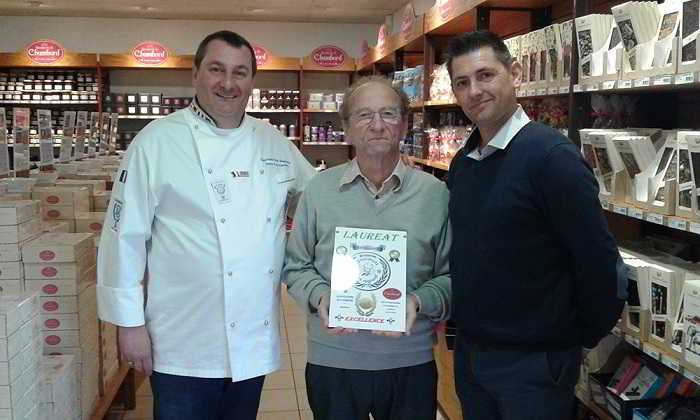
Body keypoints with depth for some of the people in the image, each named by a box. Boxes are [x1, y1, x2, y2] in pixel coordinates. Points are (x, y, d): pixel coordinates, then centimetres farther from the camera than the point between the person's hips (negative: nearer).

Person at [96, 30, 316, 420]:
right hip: (186, 346, -4)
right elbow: (126, 235, -8)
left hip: (255, 341, 5)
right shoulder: (158, 141, -9)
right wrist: (129, 322, -7)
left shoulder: (274, 142, 5)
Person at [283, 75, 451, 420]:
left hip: (411, 362, 0)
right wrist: (319, 297, -13)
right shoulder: (319, 190, 0)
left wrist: (419, 301, -17)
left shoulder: (435, 194, -2)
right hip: (331, 361, 0)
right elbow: (296, 266, 5)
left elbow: (450, 274, 1)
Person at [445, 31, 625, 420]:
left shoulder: (551, 155, -18)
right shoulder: (462, 163, 6)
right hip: (469, 353, 7)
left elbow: (600, 265, -17)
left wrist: (580, 339, -7)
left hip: (534, 362, -7)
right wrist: (462, 323, 12)